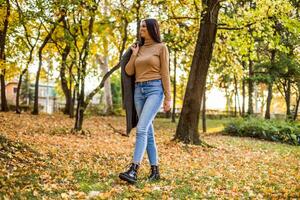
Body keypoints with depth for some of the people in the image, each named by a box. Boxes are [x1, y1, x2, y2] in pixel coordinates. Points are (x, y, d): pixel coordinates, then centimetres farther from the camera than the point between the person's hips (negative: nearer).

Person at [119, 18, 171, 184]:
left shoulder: (161, 47, 1)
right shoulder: (139, 49, 17)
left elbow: (165, 74, -4)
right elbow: (129, 72, 9)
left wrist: (168, 98, -8)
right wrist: (134, 54, 3)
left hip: (155, 90, -6)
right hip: (139, 91, 7)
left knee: (141, 129, -21)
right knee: (148, 131, 6)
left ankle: (133, 170, -26)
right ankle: (155, 170, 12)